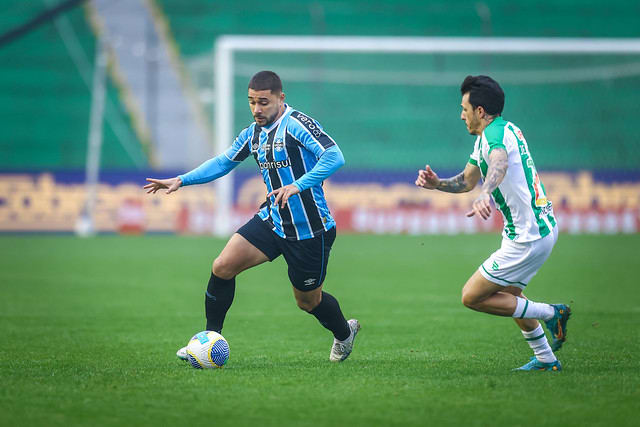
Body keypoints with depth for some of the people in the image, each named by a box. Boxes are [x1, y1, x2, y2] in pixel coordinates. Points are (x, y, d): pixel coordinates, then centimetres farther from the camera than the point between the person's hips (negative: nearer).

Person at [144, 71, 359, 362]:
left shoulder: (297, 124, -18)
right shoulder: (253, 133, 6)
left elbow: (334, 157, -29)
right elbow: (223, 162, 21)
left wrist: (297, 186, -39)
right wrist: (181, 180, 12)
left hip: (309, 229, -6)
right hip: (272, 220, 6)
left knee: (308, 300, 9)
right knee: (223, 267, -10)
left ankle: (344, 333, 42)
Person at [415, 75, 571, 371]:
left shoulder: (496, 133, -19)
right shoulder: (504, 130, 14)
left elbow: (500, 162, -45)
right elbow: (468, 181, 23)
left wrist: (485, 194, -64)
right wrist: (436, 183, 5)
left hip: (528, 239, -10)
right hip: (544, 227, 10)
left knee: (472, 297, -5)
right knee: (509, 292, 28)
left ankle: (550, 314, -1)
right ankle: (545, 359, 32)